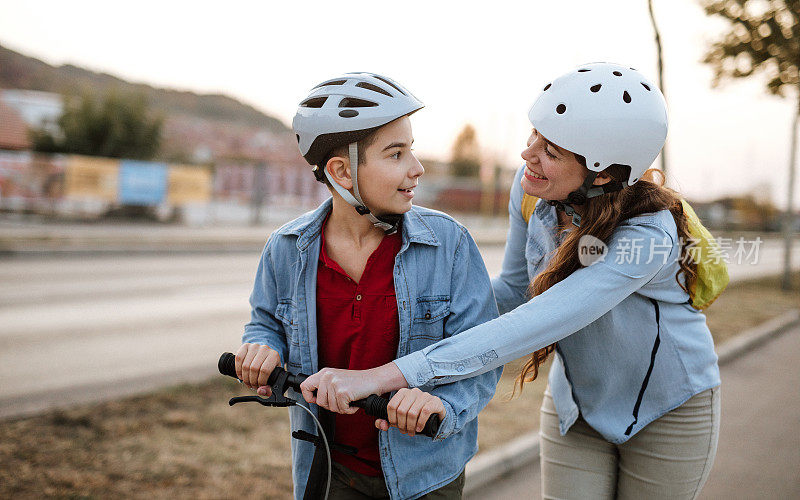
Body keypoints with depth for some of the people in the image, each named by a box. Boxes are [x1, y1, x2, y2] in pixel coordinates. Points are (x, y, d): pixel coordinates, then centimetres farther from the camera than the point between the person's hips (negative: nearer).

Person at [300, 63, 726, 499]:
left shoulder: (649, 234, -34)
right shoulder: (531, 190, -16)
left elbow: (533, 327, -45)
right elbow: (514, 290, 1)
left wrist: (385, 376, -50)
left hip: (668, 412, -4)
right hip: (574, 406, 4)